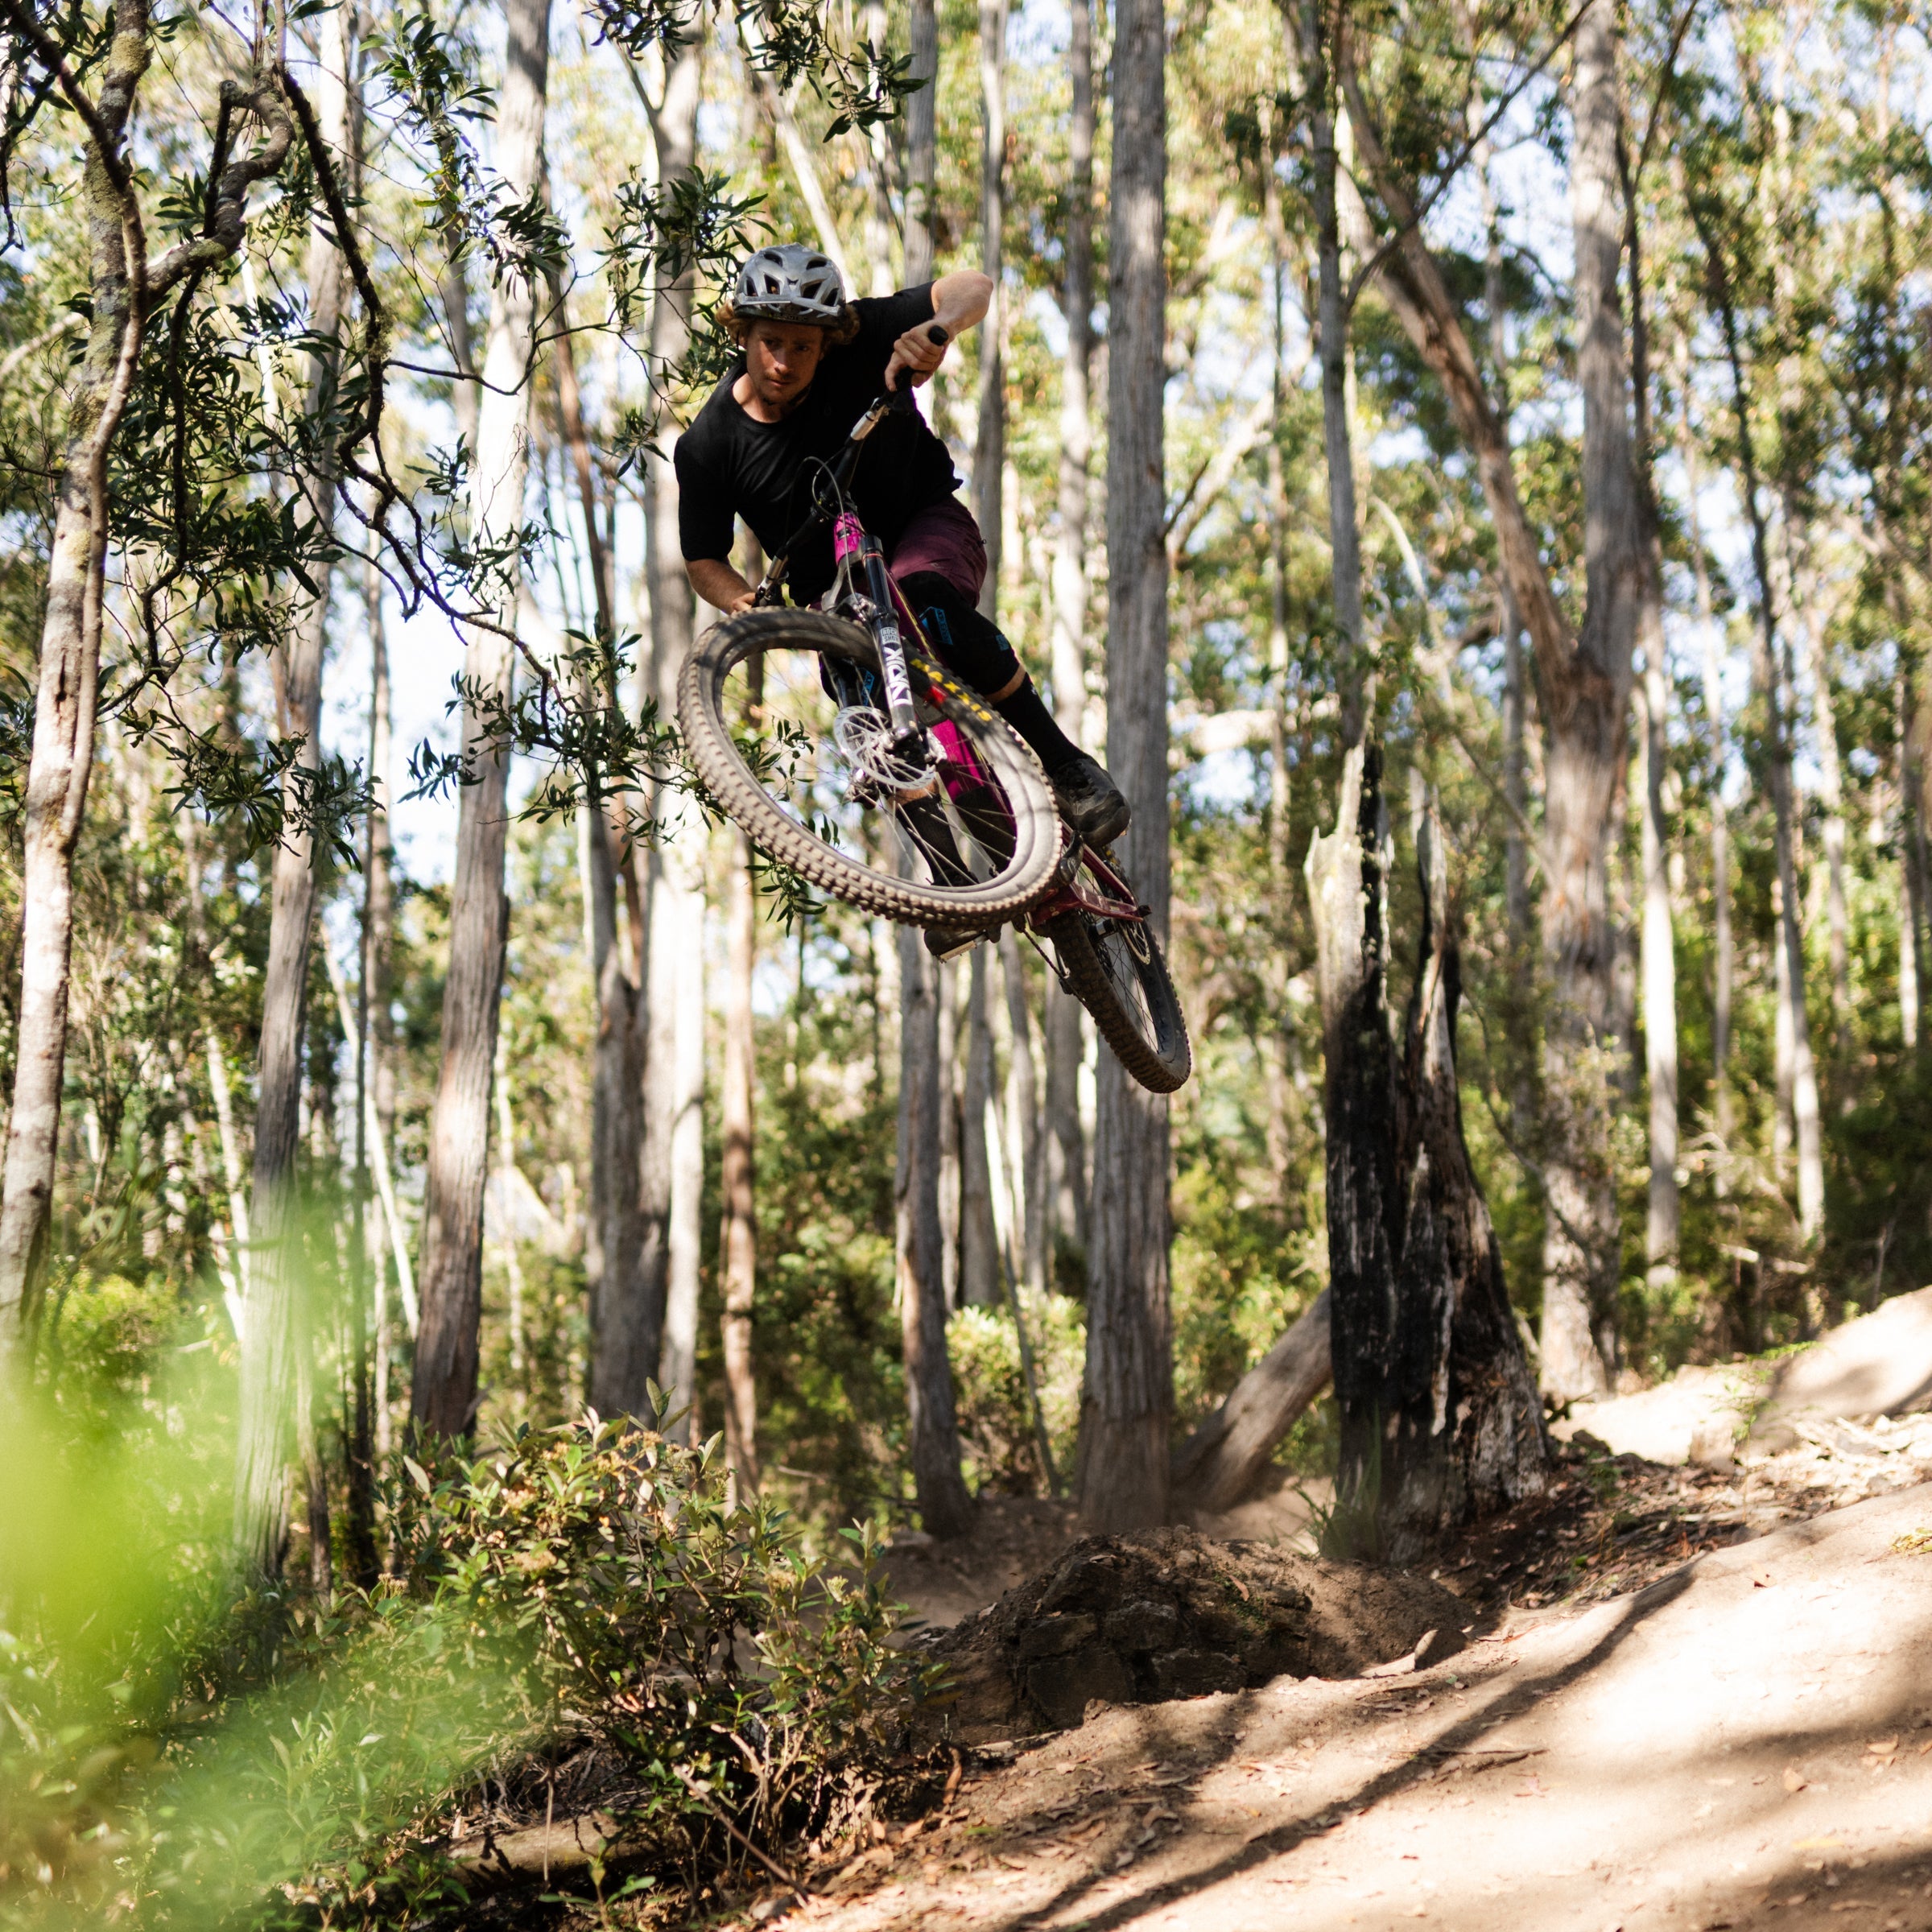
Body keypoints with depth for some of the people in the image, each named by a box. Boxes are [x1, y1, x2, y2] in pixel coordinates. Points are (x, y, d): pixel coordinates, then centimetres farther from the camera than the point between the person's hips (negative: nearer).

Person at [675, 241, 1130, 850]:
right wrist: (753, 607, -28)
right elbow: (704, 562, -6)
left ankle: (1070, 770, -31)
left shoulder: (856, 345, -18)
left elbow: (972, 287, -24)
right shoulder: (707, 447, -15)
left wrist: (938, 327, -48)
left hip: (926, 525, -2)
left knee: (925, 598, -37)